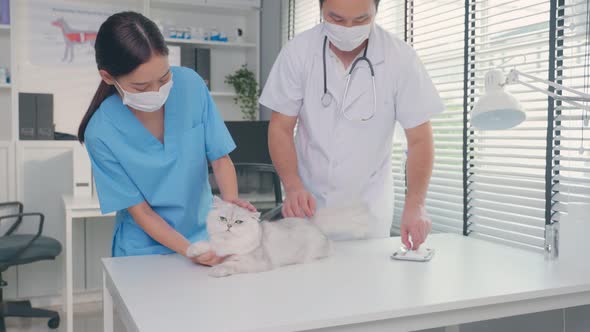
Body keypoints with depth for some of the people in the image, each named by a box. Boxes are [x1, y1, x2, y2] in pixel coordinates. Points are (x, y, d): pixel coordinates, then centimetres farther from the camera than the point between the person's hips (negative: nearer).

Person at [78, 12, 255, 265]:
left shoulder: (190, 84, -13)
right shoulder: (101, 133, -18)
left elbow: (220, 158, -5)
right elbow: (140, 210, -11)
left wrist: (230, 200, -22)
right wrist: (189, 250, -22)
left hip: (205, 233, 1)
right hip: (146, 250, -1)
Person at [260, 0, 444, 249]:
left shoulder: (400, 58, -14)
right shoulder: (297, 52, -12)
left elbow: (419, 140, -11)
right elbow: (281, 128, -6)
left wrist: (414, 205, -25)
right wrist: (293, 187, -21)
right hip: (308, 203, 1)